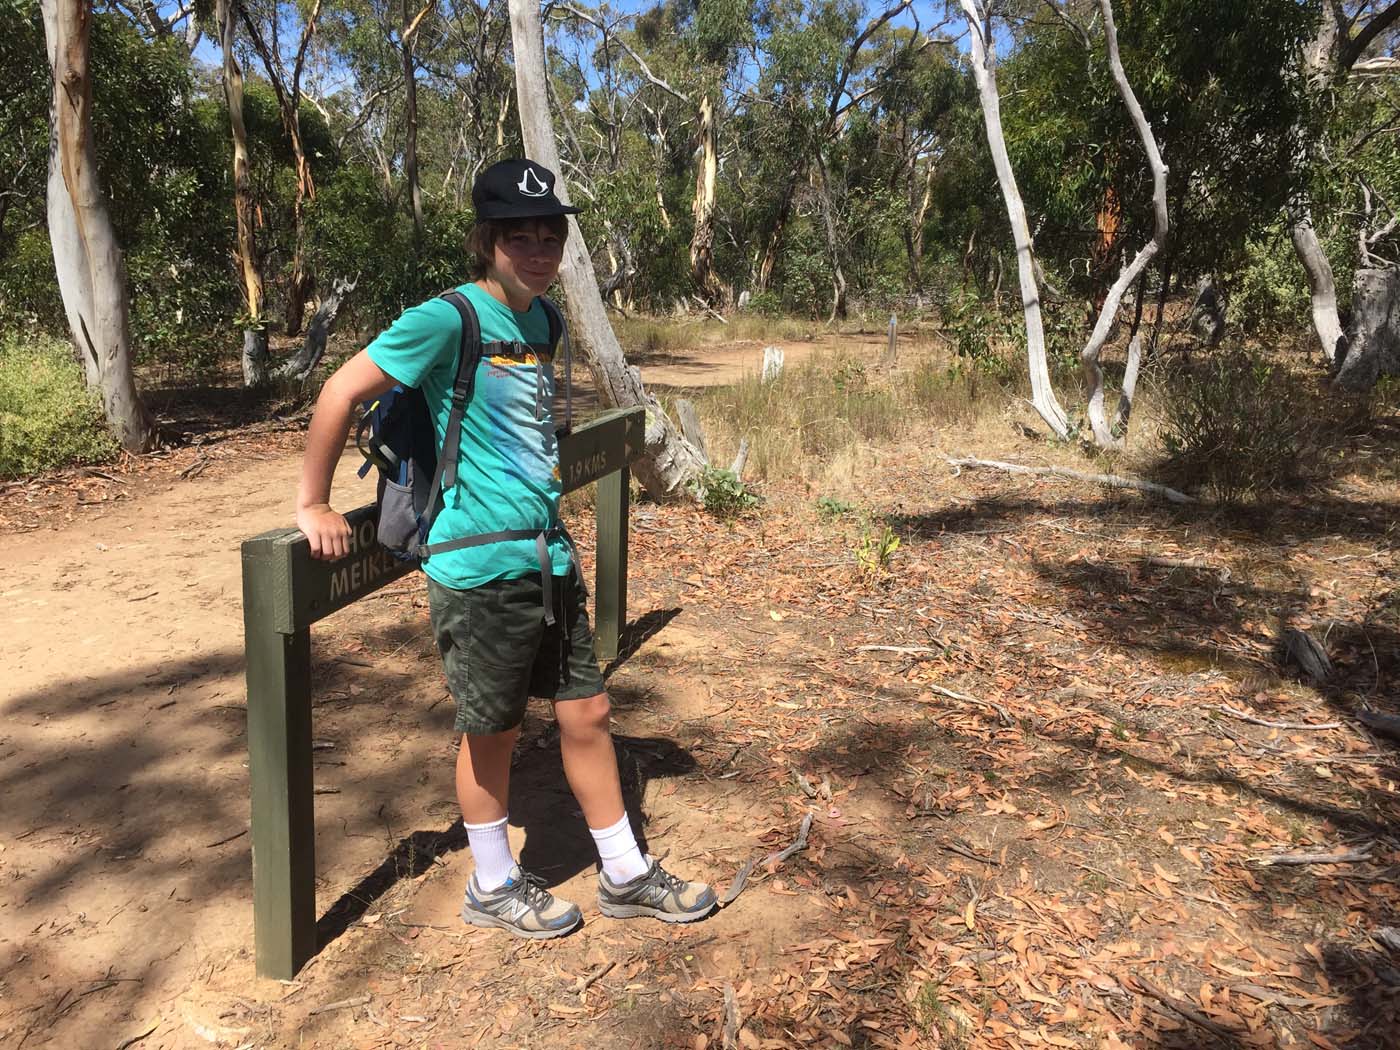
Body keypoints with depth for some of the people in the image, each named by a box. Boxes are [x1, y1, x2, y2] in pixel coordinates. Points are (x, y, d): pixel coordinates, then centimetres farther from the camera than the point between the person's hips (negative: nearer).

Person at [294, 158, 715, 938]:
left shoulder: (544, 320, 9)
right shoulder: (449, 319, -14)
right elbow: (342, 394, -11)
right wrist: (314, 504, -7)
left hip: (550, 558, 7)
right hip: (480, 570, -7)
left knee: (587, 713, 14)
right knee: (494, 732, 9)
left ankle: (625, 875, 30)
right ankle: (494, 888, 32)